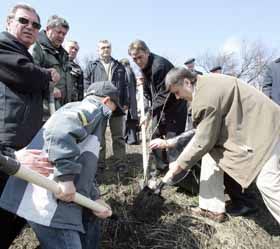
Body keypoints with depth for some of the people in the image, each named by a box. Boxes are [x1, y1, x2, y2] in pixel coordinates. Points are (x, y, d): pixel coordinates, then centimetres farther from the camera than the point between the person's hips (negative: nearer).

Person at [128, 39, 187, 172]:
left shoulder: (159, 65, -26)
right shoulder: (144, 67, 3)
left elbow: (164, 94, -27)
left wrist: (150, 111, -24)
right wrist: (148, 109, -4)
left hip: (175, 105, -9)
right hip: (160, 107, 9)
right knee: (155, 136, 11)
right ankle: (161, 167, 24)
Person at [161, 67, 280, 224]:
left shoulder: (207, 96, -29)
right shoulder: (204, 85, 2)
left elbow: (203, 141, -23)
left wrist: (179, 165, -13)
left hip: (263, 128, -10)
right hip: (243, 125, 10)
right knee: (212, 153, 5)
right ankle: (213, 208, 13)